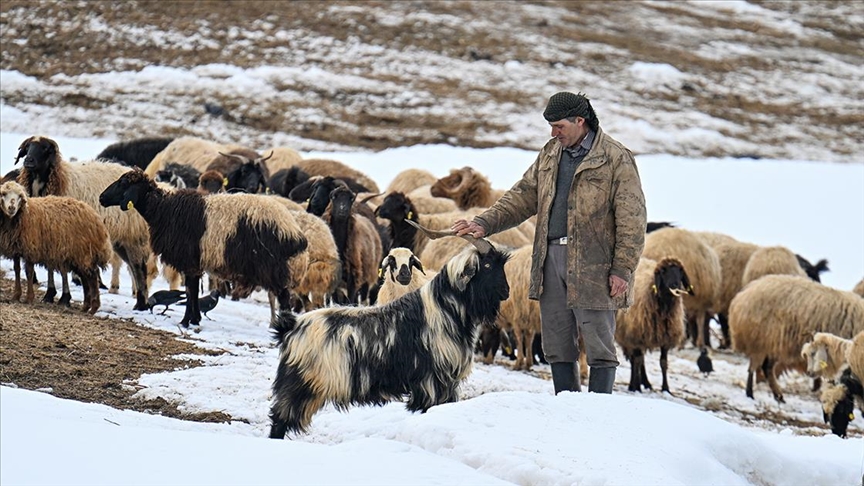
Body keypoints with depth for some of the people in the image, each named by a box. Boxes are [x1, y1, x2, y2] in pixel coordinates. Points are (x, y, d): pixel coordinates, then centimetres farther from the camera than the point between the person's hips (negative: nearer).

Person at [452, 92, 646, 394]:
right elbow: (523, 197, 17)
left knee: (598, 346, -4)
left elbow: (631, 218, -8)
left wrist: (622, 270, -13)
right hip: (551, 259, 7)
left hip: (593, 265, -7)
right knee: (557, 344, 9)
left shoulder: (616, 159, -6)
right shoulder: (550, 154, 15)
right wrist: (485, 223, 2)